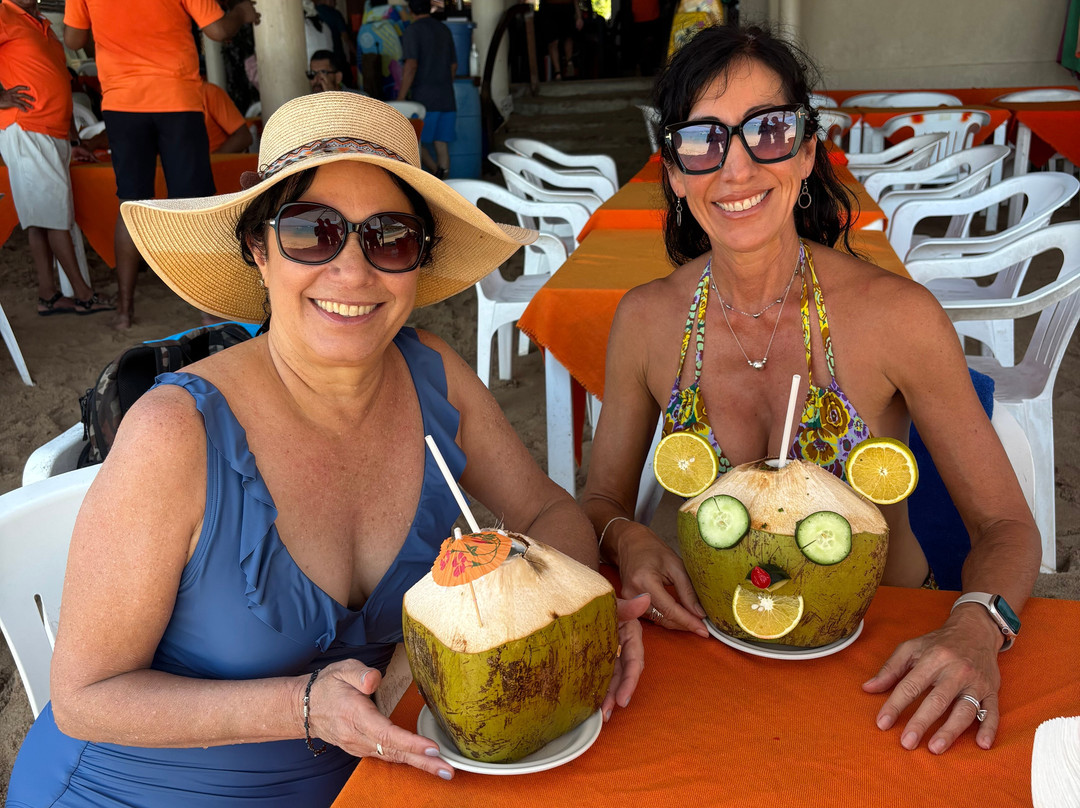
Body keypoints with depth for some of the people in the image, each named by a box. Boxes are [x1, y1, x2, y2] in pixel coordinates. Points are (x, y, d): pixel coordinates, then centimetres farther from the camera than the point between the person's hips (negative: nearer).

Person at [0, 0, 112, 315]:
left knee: (43, 218, 7)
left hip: (54, 133, 8)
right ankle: (83, 295, -4)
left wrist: (74, 141, 22)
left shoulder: (43, 26, 23)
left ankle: (48, 295, 9)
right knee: (56, 211, -7)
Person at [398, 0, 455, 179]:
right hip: (447, 98, 6)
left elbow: (411, 66, -16)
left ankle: (436, 172, -16)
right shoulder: (444, 30, 12)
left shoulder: (412, 30, -8)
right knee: (441, 144, 6)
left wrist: (400, 99, -14)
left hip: (424, 98, -6)